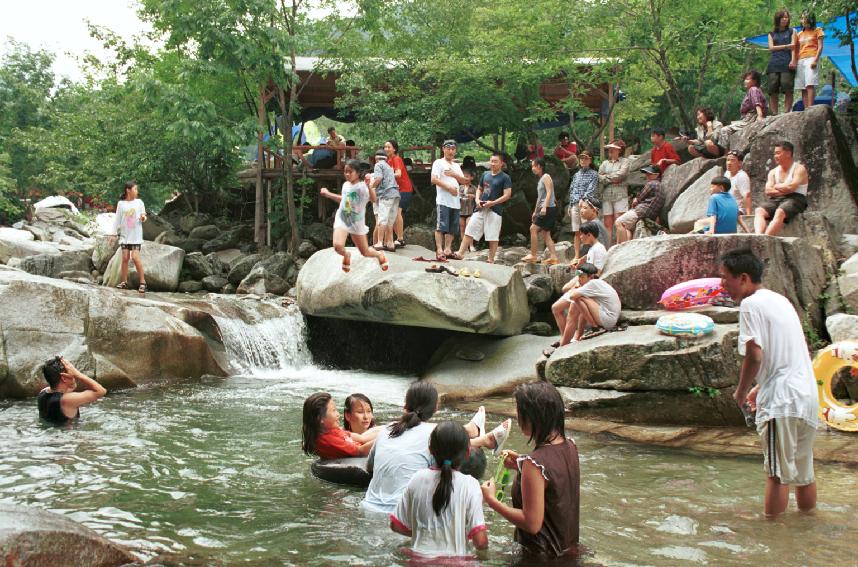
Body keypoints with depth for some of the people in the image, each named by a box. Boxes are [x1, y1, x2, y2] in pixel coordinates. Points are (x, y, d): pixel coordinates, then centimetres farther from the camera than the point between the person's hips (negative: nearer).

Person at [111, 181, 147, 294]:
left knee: (135, 257, -12)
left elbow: (143, 217, 9)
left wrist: (143, 218, -15)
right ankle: (124, 282, 10)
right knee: (125, 258, 0)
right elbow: (117, 219, 7)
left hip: (136, 235, -2)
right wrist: (114, 234, 5)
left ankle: (142, 282, -6)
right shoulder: (121, 204, 4)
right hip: (124, 235, 2)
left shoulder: (139, 202, 4)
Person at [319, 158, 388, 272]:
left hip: (357, 222, -3)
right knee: (338, 246, -24)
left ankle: (379, 255, 43)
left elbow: (374, 199, -31)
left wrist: (369, 185, -45)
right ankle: (346, 255, 12)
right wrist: (328, 194, 26)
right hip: (342, 220, 3)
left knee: (365, 252, 8)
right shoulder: (345, 185, 5)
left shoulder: (363, 186, -13)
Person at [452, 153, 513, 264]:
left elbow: (507, 195, -10)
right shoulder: (485, 174, 14)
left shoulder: (505, 178, -4)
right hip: (481, 209, 5)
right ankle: (460, 254, 3)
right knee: (469, 231, 1)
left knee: (493, 237, -1)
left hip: (494, 210, -5)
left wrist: (492, 203, -17)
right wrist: (477, 199, 3)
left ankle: (491, 260, 7)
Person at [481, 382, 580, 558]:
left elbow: (532, 524, -25)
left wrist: (491, 500, -16)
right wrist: (521, 466, 4)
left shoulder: (534, 463, -28)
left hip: (544, 556, -8)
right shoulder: (570, 446, -5)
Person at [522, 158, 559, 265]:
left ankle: (533, 255, -10)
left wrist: (544, 207, -28)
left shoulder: (546, 177, -7)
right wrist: (535, 211, 26)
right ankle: (554, 257, 5)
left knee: (533, 228, -12)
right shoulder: (540, 180, 20)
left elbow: (549, 192, -19)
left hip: (548, 208, -10)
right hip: (543, 209, 10)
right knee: (545, 233, 7)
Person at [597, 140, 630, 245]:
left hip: (620, 194, -4)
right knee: (607, 224, 1)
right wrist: (612, 180, -7)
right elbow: (600, 178, 5)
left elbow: (621, 174, -8)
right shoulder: (605, 163, 18)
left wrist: (607, 177, 2)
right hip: (606, 196, 4)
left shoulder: (624, 161, 8)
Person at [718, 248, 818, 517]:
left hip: (781, 401, -9)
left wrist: (741, 391, -2)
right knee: (804, 471, 18)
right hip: (808, 396, 9)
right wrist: (761, 387, 24)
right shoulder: (780, 300, 18)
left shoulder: (751, 304, -9)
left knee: (777, 473, -2)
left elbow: (755, 355, -16)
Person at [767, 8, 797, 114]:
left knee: (787, 89, -14)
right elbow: (771, 47, 7)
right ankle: (774, 114, -5)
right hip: (774, 63, 2)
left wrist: (793, 60, -11)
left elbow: (793, 46, 4)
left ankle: (786, 112, -15)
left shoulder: (791, 31, 17)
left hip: (787, 63, -2)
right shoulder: (772, 33, 21)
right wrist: (786, 46, -4)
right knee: (773, 91, -6)